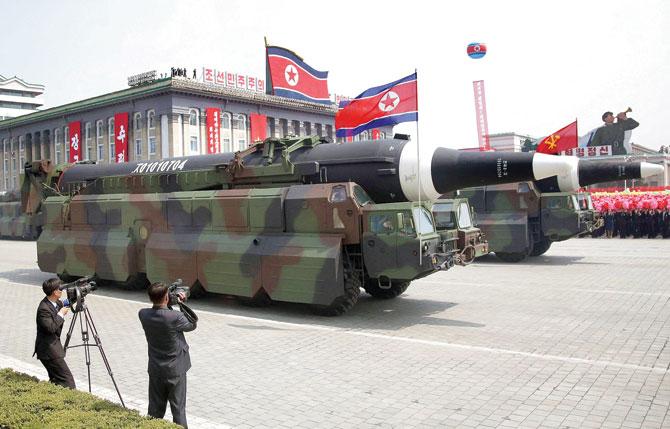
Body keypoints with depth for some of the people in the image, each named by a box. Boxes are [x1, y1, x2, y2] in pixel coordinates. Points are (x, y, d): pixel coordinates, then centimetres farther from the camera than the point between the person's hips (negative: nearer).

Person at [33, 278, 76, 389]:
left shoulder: (57, 302, 4)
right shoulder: (43, 308, -22)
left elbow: (63, 305, 26)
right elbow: (51, 327, -29)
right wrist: (61, 314, -19)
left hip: (53, 347, 10)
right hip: (48, 350, -10)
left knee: (56, 380, 18)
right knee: (67, 381, -11)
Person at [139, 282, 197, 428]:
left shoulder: (143, 314, -10)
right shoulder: (175, 317, -25)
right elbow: (192, 325, -5)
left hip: (155, 370, 4)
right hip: (175, 370, -4)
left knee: (155, 410, 15)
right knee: (178, 408, 7)